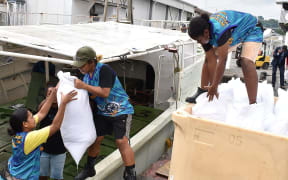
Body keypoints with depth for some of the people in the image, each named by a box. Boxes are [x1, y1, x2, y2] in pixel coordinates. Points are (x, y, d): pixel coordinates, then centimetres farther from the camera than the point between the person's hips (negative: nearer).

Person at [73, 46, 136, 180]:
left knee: (122, 142, -11)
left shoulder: (104, 70, -21)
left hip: (121, 111, -7)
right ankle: (89, 169, 30)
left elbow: (104, 93, -29)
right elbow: (91, 95, 7)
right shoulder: (87, 75, 5)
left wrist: (84, 86, -26)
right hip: (103, 112, 8)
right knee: (95, 139, 9)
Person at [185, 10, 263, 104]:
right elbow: (211, 61, -18)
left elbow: (222, 61, -41)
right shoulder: (205, 35, -20)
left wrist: (214, 87, -35)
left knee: (246, 62, -30)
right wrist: (212, 87, -18)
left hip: (251, 31, -7)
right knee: (209, 58, -3)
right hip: (234, 34, 7)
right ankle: (202, 91, 5)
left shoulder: (220, 30, -43)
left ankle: (253, 104, -29)